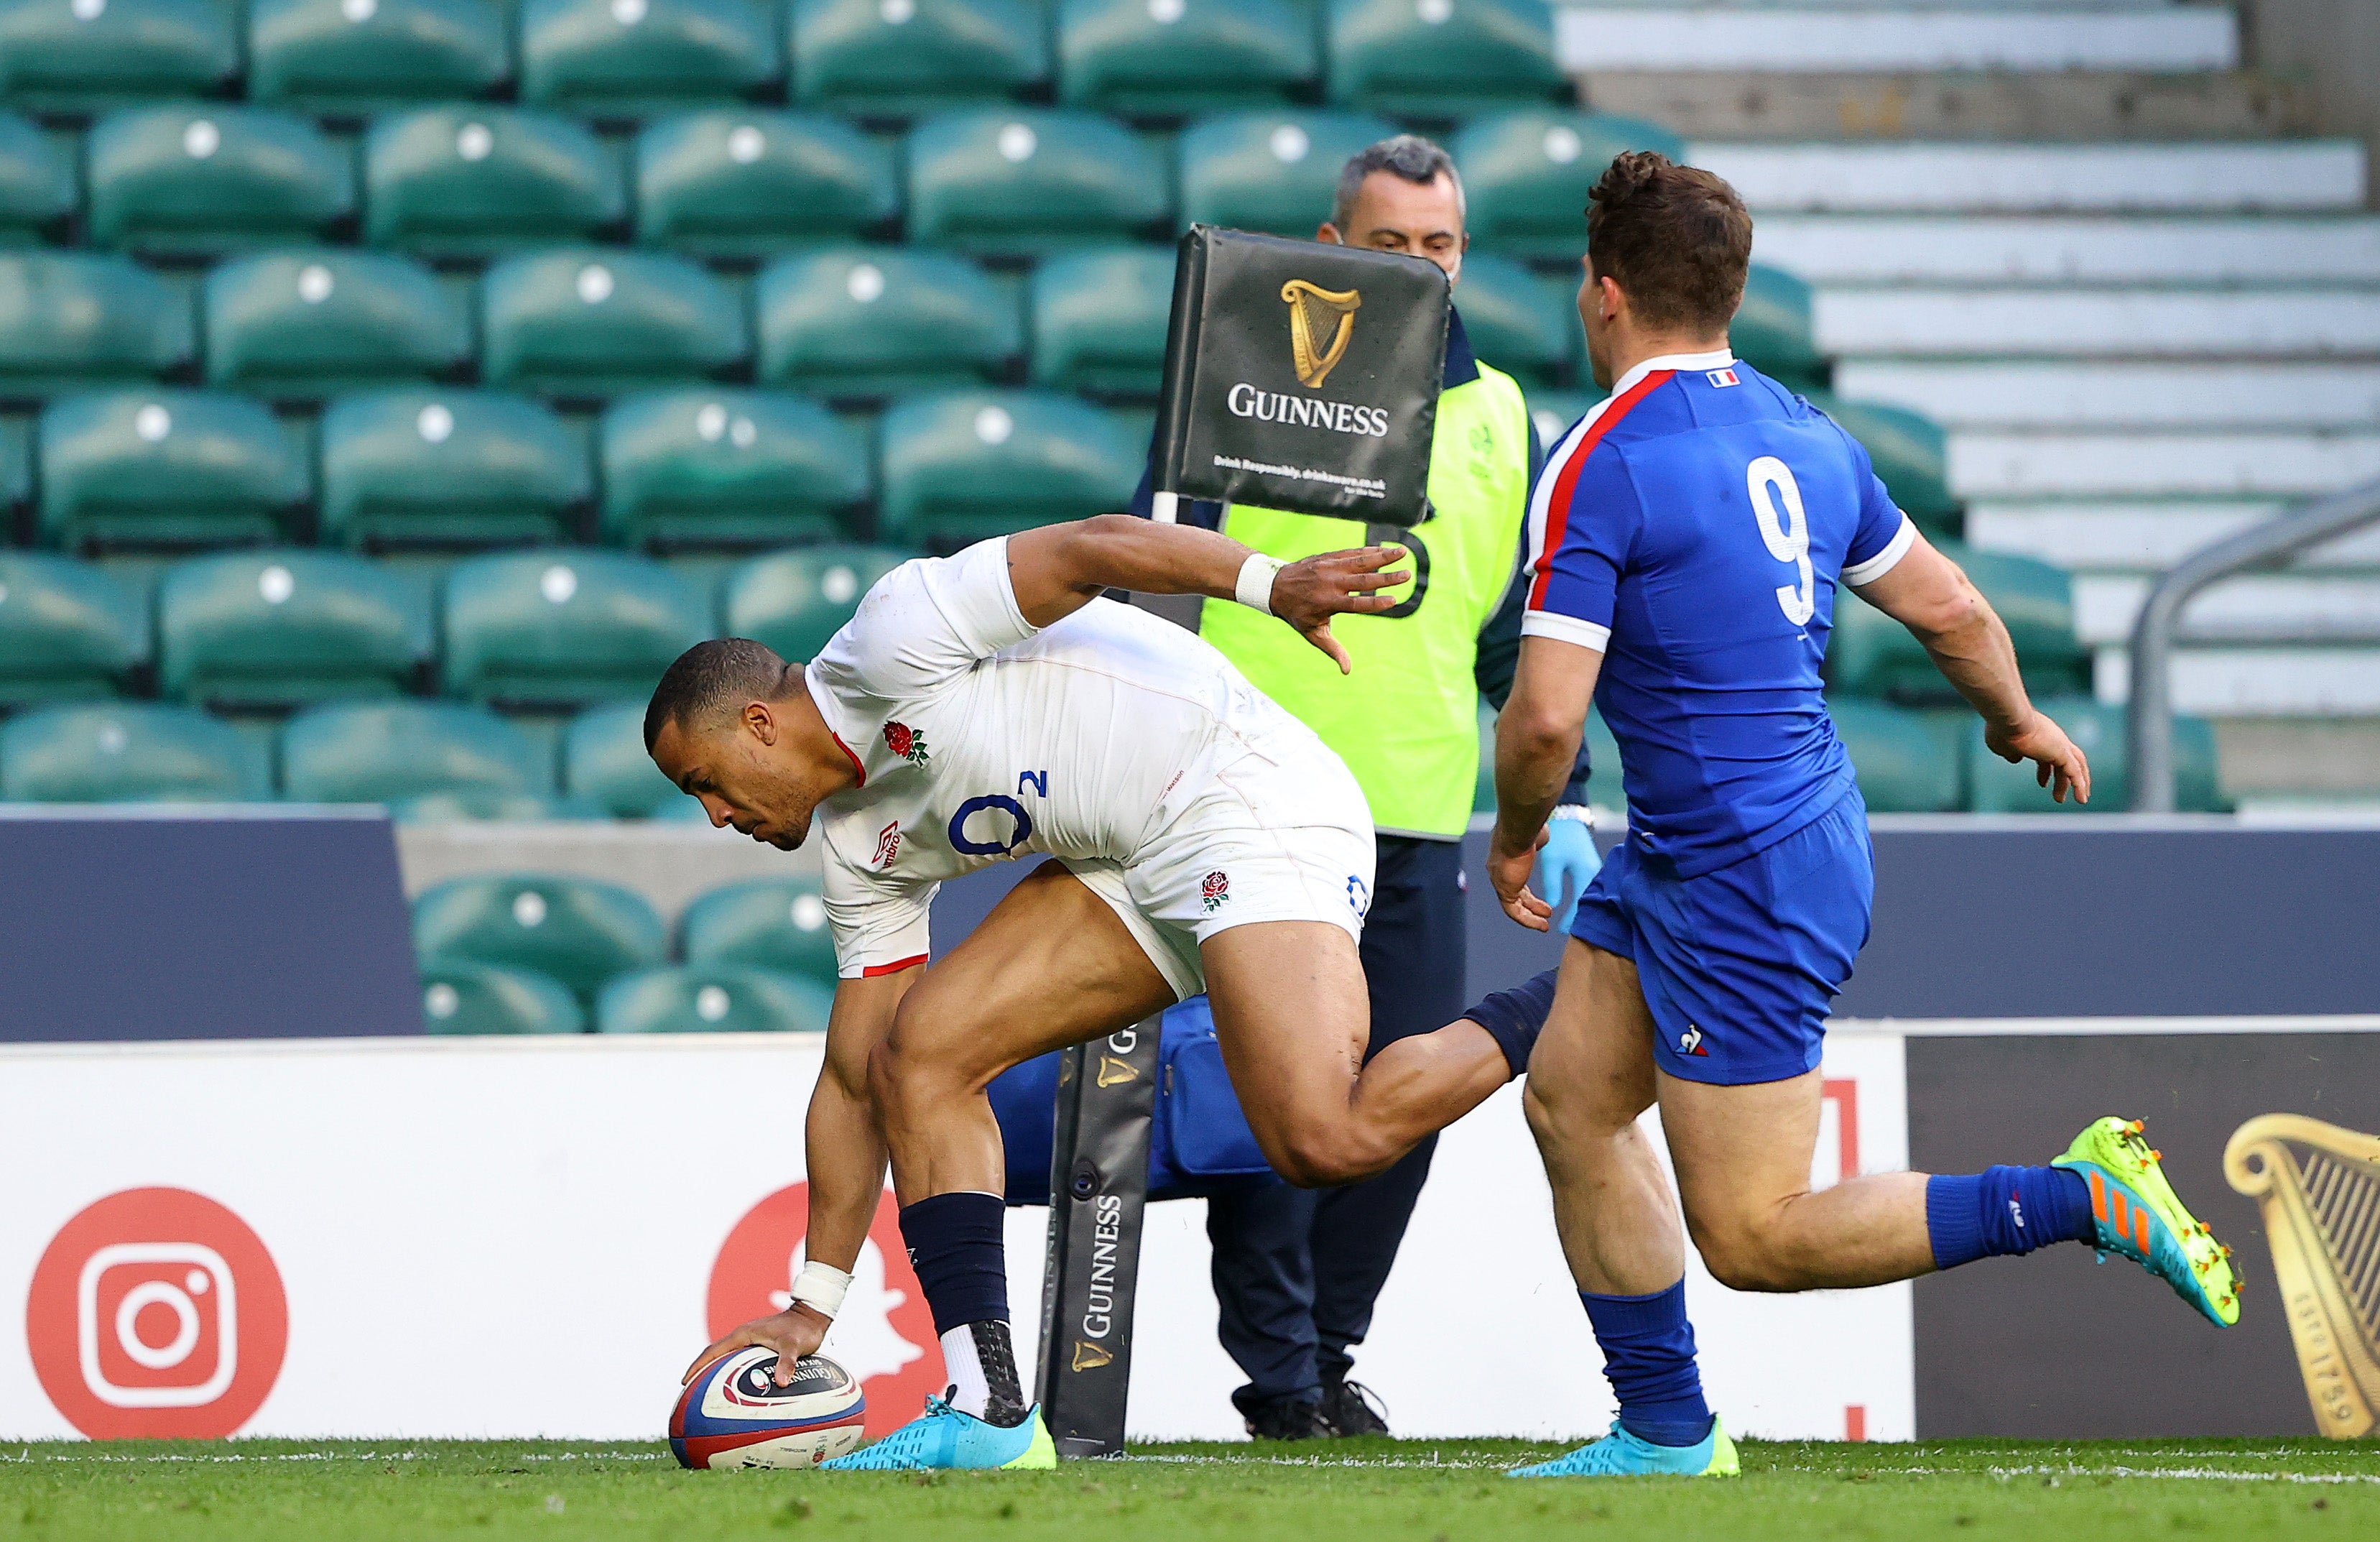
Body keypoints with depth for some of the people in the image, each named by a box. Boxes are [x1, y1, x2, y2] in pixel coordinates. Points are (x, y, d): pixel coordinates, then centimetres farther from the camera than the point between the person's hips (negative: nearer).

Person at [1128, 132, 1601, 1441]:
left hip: (1419, 823, 4)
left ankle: (1330, 1348, 15)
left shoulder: (1494, 416, 14)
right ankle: (1278, 1370, -1)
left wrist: (1558, 802, 11)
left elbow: (1521, 635, 18)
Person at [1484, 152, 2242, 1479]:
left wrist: (1515, 836, -1)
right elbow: (1950, 606, 16)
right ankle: (1667, 1434, 19)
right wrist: (2019, 721, 36)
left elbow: (1546, 717, -22)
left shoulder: (1602, 465, -18)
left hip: (1749, 893, -9)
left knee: (1755, 1240, -4)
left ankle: (2087, 1197, -6)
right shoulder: (1805, 436, 6)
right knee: (1571, 1101, 15)